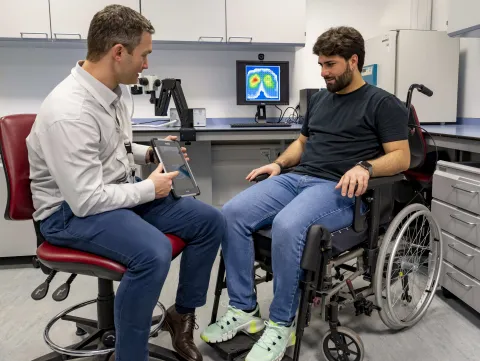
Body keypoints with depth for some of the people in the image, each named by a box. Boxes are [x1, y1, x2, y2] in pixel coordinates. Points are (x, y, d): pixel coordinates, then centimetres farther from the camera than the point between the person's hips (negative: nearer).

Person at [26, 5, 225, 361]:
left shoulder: (111, 91, 2)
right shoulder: (70, 112, -26)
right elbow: (85, 200, -27)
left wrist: (148, 153, 5)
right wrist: (149, 189, -17)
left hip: (121, 189, 9)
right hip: (72, 210, -8)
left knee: (210, 221, -2)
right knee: (153, 252, -36)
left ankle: (183, 313, 17)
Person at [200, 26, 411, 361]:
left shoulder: (383, 104, 4)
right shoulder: (319, 99, 24)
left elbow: (401, 157, -3)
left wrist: (365, 166, -23)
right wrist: (279, 163, 12)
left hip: (337, 190, -6)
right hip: (295, 178, 7)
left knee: (287, 225, -37)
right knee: (232, 213, -18)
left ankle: (281, 324, -16)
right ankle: (243, 310, -8)